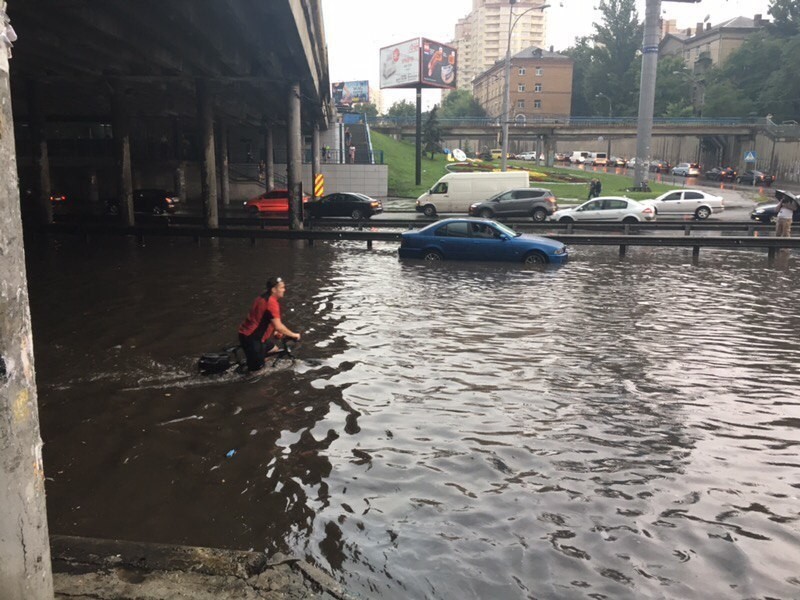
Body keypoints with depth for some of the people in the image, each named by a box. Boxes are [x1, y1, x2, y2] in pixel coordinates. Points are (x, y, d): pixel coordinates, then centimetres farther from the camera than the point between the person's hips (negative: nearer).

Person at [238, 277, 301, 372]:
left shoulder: (265, 298, 9)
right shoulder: (271, 302, -22)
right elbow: (278, 326, -24)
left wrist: (275, 331, 24)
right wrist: (293, 335, -10)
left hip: (250, 334, 10)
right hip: (250, 338, -10)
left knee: (275, 350, 21)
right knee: (257, 367, -3)